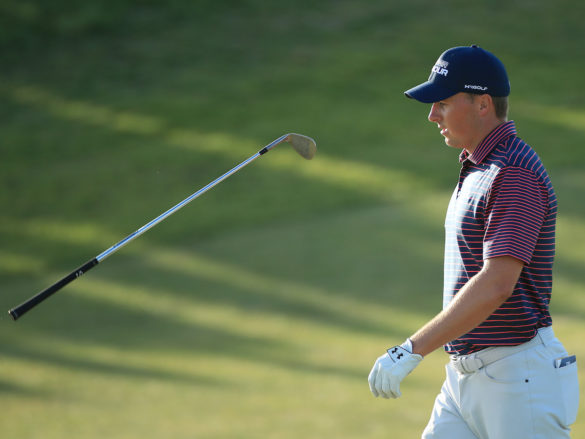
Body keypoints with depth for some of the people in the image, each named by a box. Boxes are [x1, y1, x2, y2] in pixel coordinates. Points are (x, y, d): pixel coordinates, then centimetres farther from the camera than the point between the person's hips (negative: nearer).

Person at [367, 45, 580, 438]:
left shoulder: (515, 174, -18)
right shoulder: (478, 169, 15)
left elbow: (496, 285, -28)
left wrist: (412, 351, -29)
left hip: (519, 378, -10)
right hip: (465, 379, 10)